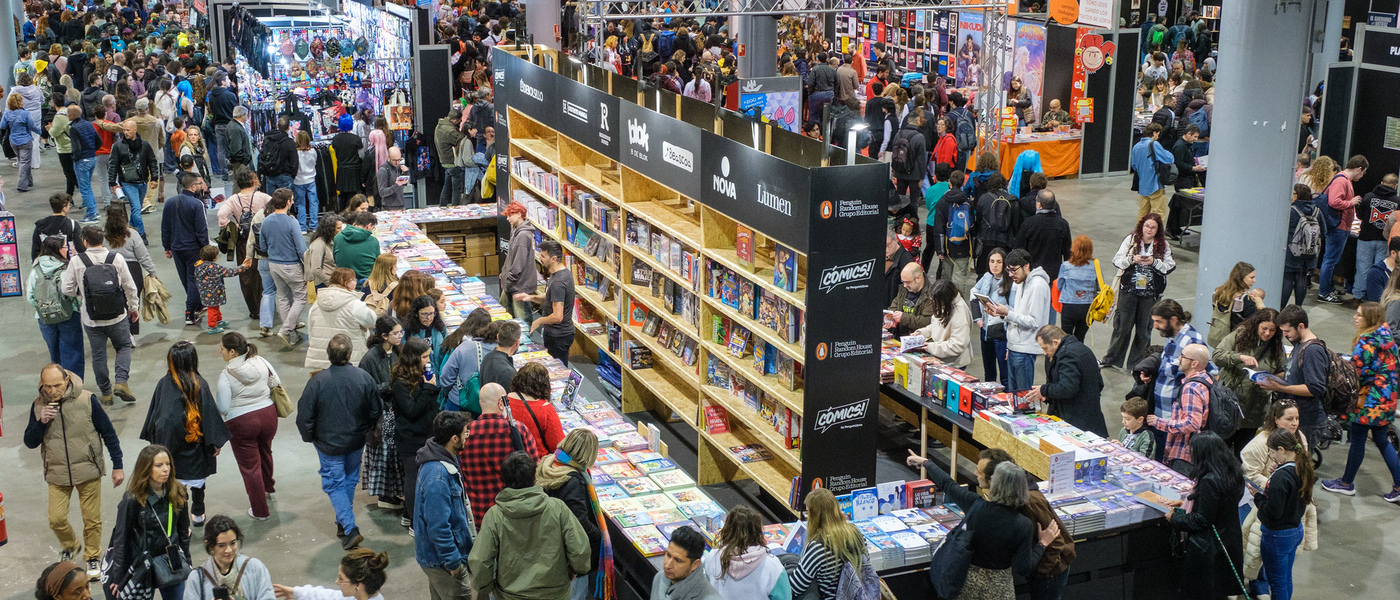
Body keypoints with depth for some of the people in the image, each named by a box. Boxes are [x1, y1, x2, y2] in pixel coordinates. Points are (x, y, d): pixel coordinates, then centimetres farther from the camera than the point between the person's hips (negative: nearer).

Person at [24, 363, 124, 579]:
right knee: (56, 519, -1)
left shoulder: (86, 400, -12)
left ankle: (93, 558, 27)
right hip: (57, 474, 2)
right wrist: (41, 422, -19)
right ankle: (70, 546, 30)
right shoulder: (38, 406, -4)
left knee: (92, 519, 5)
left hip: (88, 471, -2)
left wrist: (117, 466, -2)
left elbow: (108, 432, -4)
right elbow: (29, 442, 0)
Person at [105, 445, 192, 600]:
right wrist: (118, 578, -8)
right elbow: (121, 539, -10)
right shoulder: (132, 499, -15)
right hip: (141, 564, -4)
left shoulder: (178, 494, -2)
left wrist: (186, 564, 12)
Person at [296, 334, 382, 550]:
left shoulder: (318, 381, -23)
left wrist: (309, 437, 3)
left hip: (329, 444, -3)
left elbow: (304, 416, -16)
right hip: (356, 442, 3)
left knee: (335, 484, 8)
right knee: (350, 480, 22)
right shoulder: (364, 378, -14)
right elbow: (375, 412, -2)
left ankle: (350, 529, -4)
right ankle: (343, 523, 36)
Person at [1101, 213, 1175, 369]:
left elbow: (1170, 267, -4)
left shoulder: (1163, 245, 1)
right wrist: (1132, 259, -21)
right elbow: (1117, 260, -4)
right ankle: (1111, 359, 19)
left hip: (1150, 293, 1)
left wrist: (1154, 262, -19)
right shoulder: (1131, 240, 0)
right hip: (1129, 290, -1)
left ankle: (1136, 363, 20)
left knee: (1144, 330, 7)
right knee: (1123, 327, 4)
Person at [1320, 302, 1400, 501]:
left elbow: (1361, 373, -21)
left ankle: (1346, 483, 20)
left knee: (1357, 440, 6)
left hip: (1368, 401, -9)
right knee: (1382, 441, 17)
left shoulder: (1366, 342, -21)